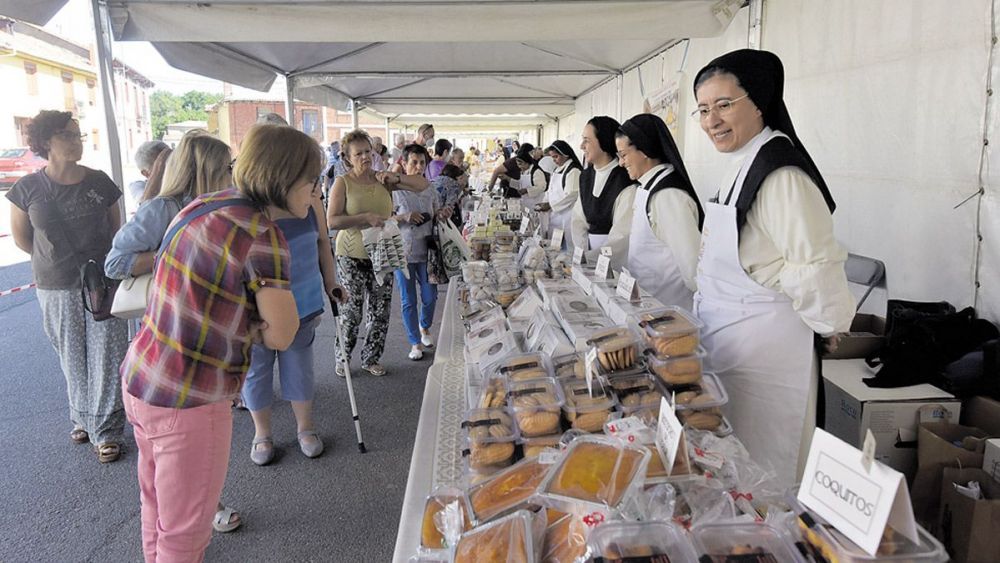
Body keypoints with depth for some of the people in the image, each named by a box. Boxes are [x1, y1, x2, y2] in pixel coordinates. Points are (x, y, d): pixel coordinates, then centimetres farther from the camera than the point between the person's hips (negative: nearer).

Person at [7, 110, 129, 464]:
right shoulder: (28, 189, -3)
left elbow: (116, 228, 10)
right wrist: (58, 261, 13)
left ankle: (106, 431, 13)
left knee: (106, 358, 1)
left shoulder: (99, 182, -3)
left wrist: (101, 261, 10)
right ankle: (82, 417, 34)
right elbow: (21, 238, 9)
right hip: (57, 290, 1)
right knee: (72, 360, 13)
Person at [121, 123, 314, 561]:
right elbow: (281, 336, -17)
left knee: (158, 503, 28)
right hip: (188, 403, -8)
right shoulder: (264, 236, -22)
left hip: (139, 379, 8)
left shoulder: (203, 206, 3)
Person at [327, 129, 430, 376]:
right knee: (352, 312, 1)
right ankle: (342, 358, 24)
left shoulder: (383, 179, 3)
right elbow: (332, 221, -15)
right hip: (352, 256, -4)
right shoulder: (343, 183, -7)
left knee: (381, 311, 11)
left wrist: (396, 178, -14)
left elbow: (423, 185, 1)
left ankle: (370, 359, 29)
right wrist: (366, 217, -24)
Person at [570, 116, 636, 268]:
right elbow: (578, 219, 8)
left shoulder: (626, 182, -13)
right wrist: (581, 254, -7)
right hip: (592, 247, 6)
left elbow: (622, 235, -17)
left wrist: (587, 258, -19)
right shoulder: (586, 176, 10)